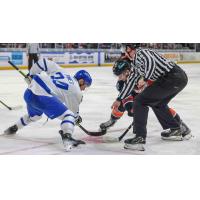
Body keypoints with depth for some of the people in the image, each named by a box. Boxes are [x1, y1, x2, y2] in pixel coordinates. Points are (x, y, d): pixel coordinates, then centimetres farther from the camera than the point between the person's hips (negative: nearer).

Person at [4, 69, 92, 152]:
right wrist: (76, 117, 33)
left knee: (34, 115, 38)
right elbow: (74, 110, 10)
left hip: (29, 92, 9)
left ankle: (13, 128, 58)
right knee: (68, 115, -7)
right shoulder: (76, 91, 2)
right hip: (41, 96, -9)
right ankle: (67, 139, -31)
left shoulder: (65, 75, 22)